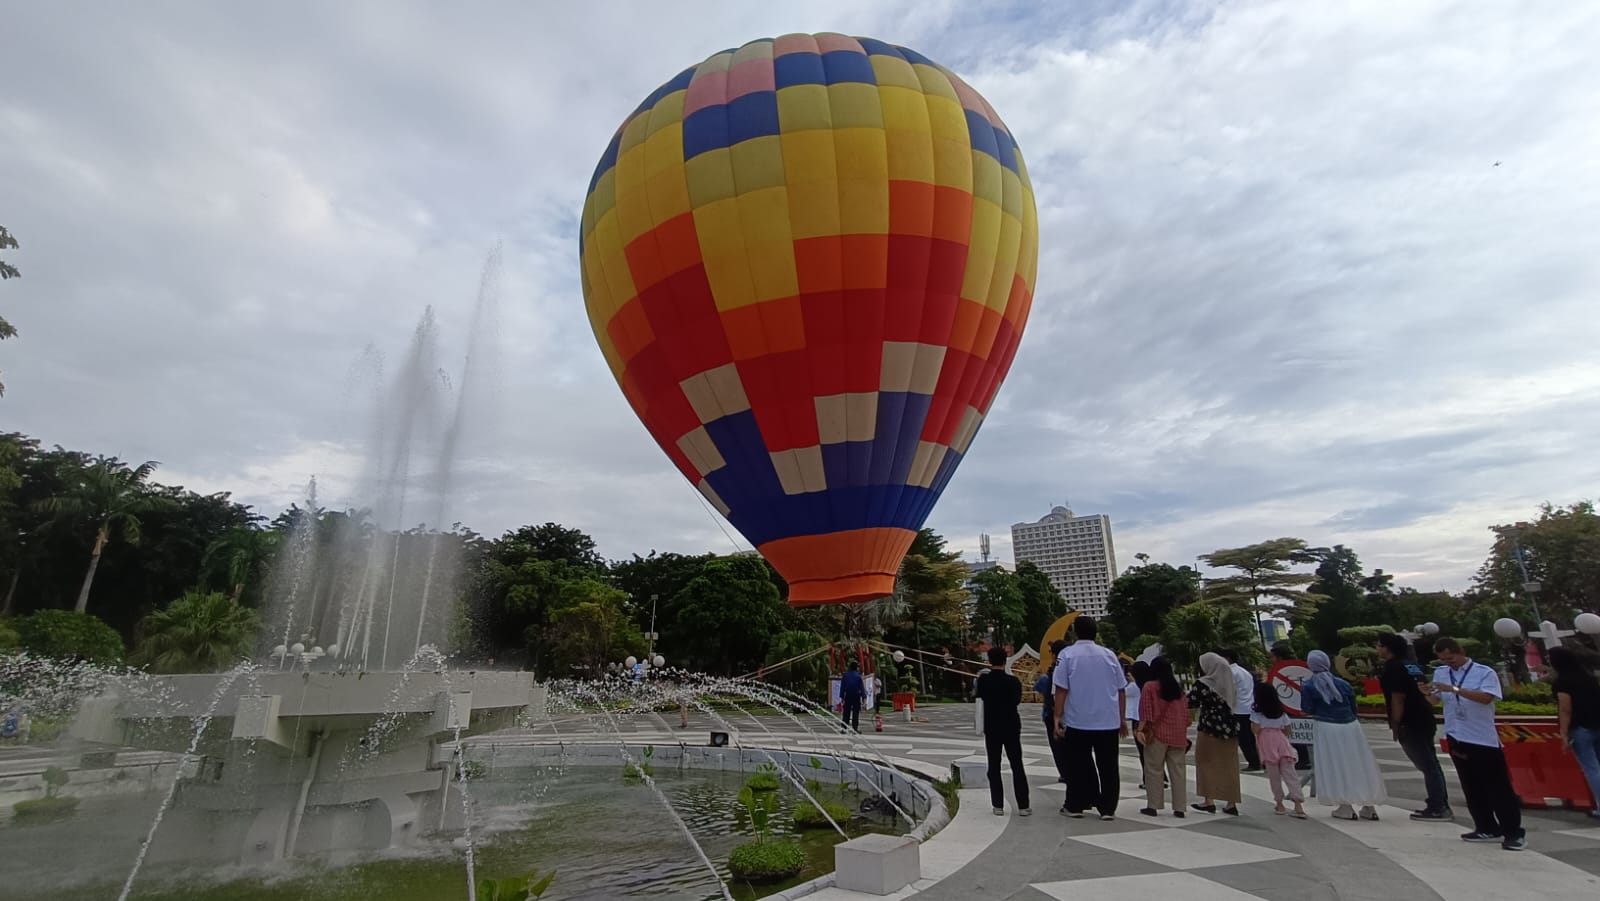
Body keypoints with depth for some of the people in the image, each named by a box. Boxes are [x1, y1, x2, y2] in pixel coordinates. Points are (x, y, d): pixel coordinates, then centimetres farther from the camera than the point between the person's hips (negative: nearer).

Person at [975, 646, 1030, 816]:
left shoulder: (984, 680, -7)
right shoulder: (1013, 681, -11)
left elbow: (977, 694, 12)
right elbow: (1017, 700, 5)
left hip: (991, 729, 1)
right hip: (1011, 728, 0)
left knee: (994, 767, 8)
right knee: (1017, 767, 7)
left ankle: (998, 806, 8)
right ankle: (1023, 806, 7)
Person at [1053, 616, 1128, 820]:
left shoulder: (1068, 654, -6)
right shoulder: (1109, 654, 4)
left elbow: (1061, 690, -10)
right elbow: (1120, 691, 6)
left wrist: (1058, 717, -5)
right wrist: (1122, 719, 15)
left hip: (1078, 721, -2)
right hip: (1109, 722, 2)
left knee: (1078, 765, 8)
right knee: (1108, 766, 10)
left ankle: (1075, 806, 15)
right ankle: (1108, 808, 12)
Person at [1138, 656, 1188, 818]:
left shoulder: (1149, 687, -4)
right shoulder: (1179, 688, 10)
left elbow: (1145, 711, -11)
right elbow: (1185, 712, 11)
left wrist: (1142, 729, -8)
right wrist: (1183, 733, 17)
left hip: (1158, 733, -4)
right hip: (1178, 735, 4)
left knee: (1154, 770, 3)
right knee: (1178, 771, 8)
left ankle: (1153, 806, 5)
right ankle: (1179, 808, 10)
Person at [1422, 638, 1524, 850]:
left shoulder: (1485, 672, -8)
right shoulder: (1440, 672, 7)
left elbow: (1486, 697, -22)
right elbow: (1436, 700, 12)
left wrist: (1454, 689, -27)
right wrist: (1428, 693, -10)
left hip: (1484, 738, -5)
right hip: (1457, 737, 5)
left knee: (1498, 787, -1)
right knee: (1472, 787, 13)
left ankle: (1514, 832, 8)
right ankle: (1487, 828, 23)